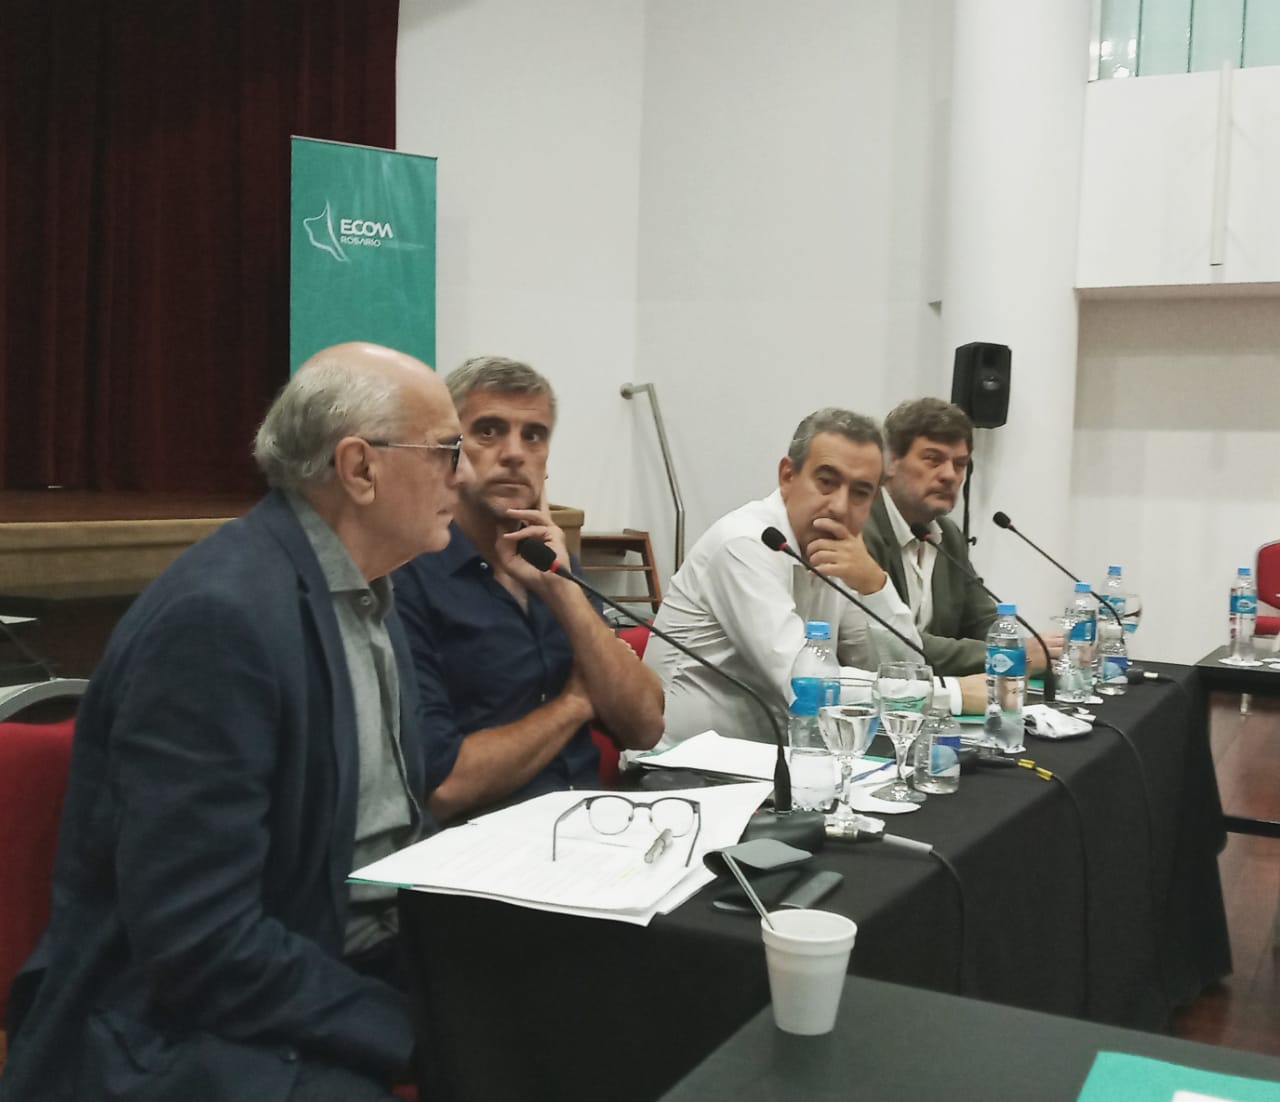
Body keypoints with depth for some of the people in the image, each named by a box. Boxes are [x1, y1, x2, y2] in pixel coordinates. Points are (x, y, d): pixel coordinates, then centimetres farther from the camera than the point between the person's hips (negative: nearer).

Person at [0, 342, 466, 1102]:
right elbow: (199, 944, -24)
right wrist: (414, 1031, -20)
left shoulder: (363, 589, 6)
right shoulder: (219, 614, -22)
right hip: (189, 1029, -8)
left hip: (361, 966, 8)